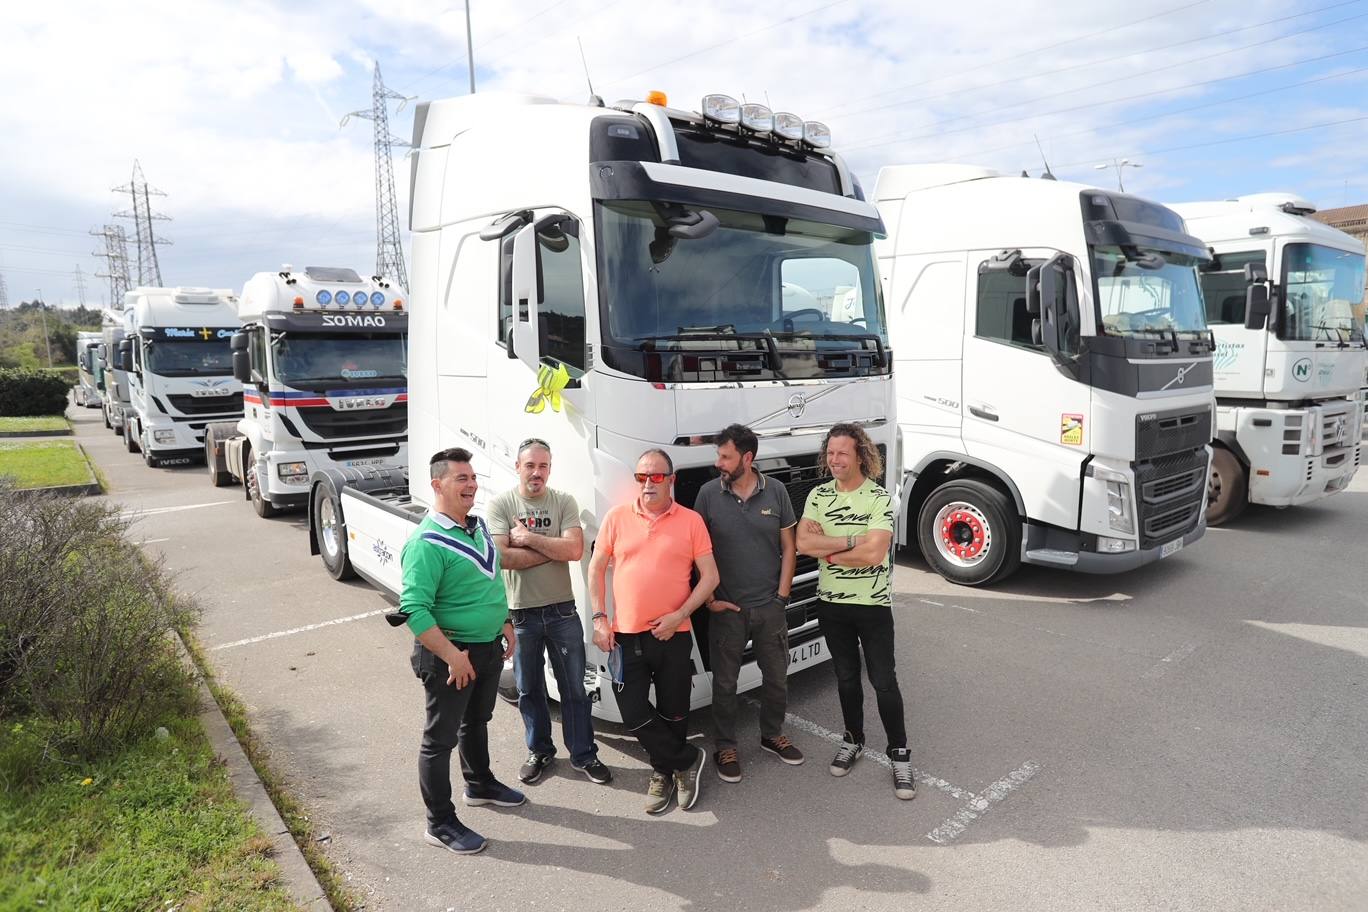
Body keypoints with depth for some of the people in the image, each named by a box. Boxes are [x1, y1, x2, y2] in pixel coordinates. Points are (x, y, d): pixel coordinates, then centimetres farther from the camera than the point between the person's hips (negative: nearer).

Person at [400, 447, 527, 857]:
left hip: (489, 647, 9)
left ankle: (479, 784, 48)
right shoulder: (426, 543, -25)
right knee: (441, 738, 7)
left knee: (477, 721, 27)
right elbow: (414, 609, -29)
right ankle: (440, 824, 22)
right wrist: (453, 655, -29)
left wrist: (505, 624, 15)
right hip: (449, 655, -8)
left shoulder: (478, 525, 3)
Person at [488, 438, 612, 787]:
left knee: (574, 689, 11)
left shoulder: (564, 502, -2)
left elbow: (575, 549, -16)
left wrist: (527, 538, -16)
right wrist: (553, 551, -14)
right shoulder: (500, 504, -6)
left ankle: (584, 754, 25)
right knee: (529, 689, 16)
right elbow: (501, 556, -18)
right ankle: (539, 751, 35)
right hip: (520, 613, 0)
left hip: (562, 610, 1)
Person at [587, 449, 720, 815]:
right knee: (633, 714, 0)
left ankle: (664, 771, 36)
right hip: (625, 635, 1)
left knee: (673, 713, 11)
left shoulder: (691, 521, -2)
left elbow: (710, 576, -2)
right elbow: (596, 569, 7)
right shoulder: (617, 517, 1)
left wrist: (679, 615, -12)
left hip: (673, 635, -1)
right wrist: (599, 619, -1)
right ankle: (688, 760, 21)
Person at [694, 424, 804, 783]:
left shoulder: (776, 491, -4)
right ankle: (726, 748, 27)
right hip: (726, 609, -1)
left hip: (770, 607, 2)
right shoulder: (709, 494, -7)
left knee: (777, 676, 15)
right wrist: (709, 599, -6)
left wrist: (782, 596, -3)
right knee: (725, 682, 10)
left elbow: (788, 549, 2)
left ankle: (772, 735, 38)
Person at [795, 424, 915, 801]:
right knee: (846, 677, 17)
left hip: (873, 605, -4)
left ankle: (899, 754, 18)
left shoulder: (879, 498, -13)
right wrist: (851, 540, -18)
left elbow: (874, 554, -23)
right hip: (831, 603, 4)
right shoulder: (818, 496, 0)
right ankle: (853, 740, 34)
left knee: (883, 680, 3)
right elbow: (803, 543, -13)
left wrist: (829, 551, -13)